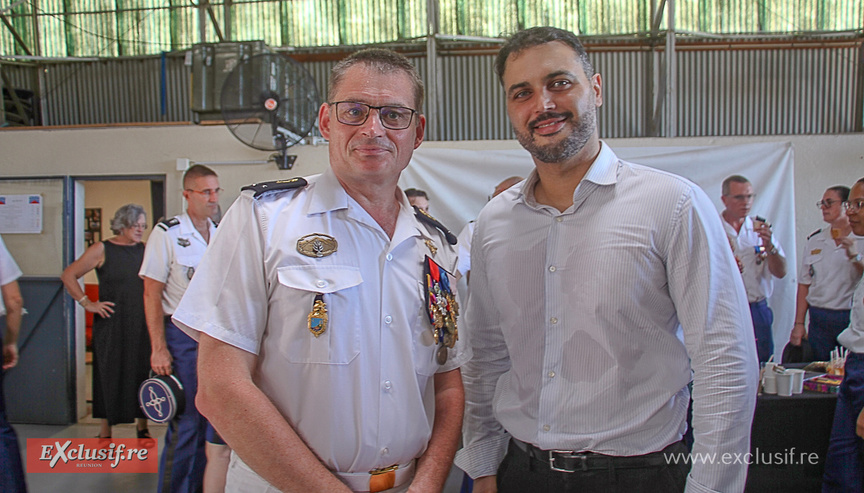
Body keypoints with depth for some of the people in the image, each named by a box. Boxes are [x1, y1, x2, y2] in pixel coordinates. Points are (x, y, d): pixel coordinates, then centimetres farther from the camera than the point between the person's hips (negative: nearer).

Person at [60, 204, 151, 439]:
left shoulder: (145, 250, 9)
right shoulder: (102, 249, -2)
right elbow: (68, 276, -1)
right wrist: (87, 303, -5)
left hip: (141, 324, 3)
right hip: (111, 325, -3)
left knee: (142, 374, 7)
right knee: (110, 376, 3)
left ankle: (142, 427, 19)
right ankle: (105, 433, 15)